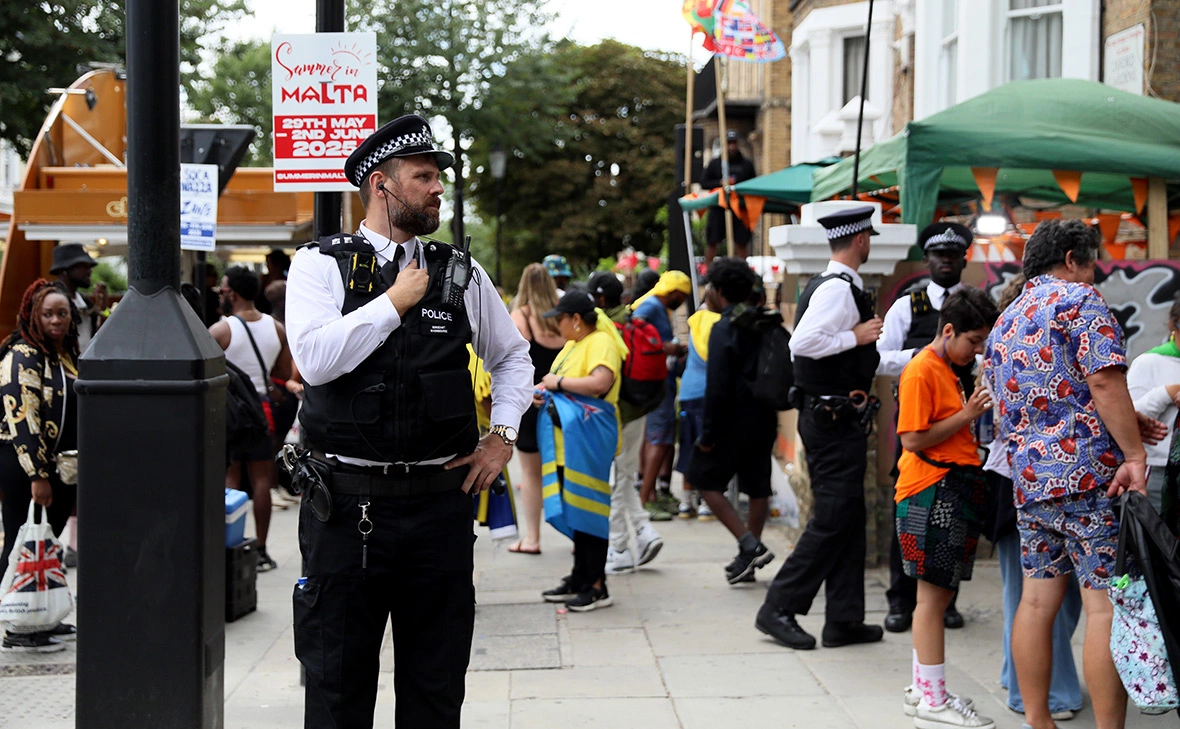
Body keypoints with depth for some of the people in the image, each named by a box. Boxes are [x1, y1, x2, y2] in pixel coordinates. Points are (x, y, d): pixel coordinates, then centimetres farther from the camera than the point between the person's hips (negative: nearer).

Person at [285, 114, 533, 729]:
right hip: (347, 504, -3)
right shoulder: (320, 264, 0)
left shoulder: (462, 274, 9)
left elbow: (513, 355, 23)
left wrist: (502, 435, 10)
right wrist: (396, 301, -11)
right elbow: (315, 358, -17)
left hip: (440, 500, 3)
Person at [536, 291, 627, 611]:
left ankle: (597, 587, -2)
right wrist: (545, 392, 9)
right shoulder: (572, 345, 19)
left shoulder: (601, 343, -12)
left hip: (588, 443, -10)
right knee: (572, 512, 13)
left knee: (588, 511, -7)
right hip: (566, 442, 10)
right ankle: (580, 577, 21)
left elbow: (600, 382, -29)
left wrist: (559, 382, -18)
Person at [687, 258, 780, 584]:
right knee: (757, 487, 13)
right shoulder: (767, 325, 7)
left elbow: (717, 387, -17)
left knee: (705, 479, 3)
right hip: (765, 418, 7)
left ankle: (750, 545, -6)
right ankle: (749, 557, 19)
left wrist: (707, 433, -13)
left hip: (735, 420, -7)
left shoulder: (725, 329, -14)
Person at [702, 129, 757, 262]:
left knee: (741, 243, 1)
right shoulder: (715, 163, 10)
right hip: (718, 207, -1)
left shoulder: (747, 164, 13)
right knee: (712, 241, -2)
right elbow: (704, 183, 6)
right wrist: (720, 183, -10)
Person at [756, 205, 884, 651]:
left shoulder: (830, 286, 16)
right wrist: (856, 337, -18)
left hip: (829, 417, 11)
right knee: (833, 519, -6)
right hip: (835, 418, -11)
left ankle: (845, 620, 17)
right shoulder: (839, 289, -16)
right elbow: (802, 342, -28)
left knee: (847, 518, 12)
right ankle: (779, 608, -1)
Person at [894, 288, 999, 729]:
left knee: (938, 594, 13)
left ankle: (923, 690, 21)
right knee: (933, 596, -5)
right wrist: (965, 416, -15)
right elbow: (914, 439, -18)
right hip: (932, 493, -10)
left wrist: (973, 415, 10)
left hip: (954, 490, 10)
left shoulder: (947, 371, 19)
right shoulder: (922, 371, -12)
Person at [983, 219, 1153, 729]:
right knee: (1107, 605, -6)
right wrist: (1135, 453, -16)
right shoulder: (1077, 299, -5)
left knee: (1038, 600, 10)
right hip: (1089, 471, -8)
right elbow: (1105, 381, -16)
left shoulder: (1005, 323, 19)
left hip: (1029, 476, 8)